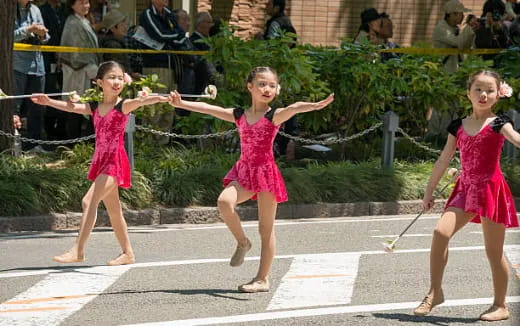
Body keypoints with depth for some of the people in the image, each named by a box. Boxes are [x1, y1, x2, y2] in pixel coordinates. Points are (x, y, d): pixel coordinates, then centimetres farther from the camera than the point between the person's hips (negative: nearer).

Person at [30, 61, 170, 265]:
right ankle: (128, 254, 22)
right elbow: (71, 107, 17)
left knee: (89, 200, -19)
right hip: (100, 161, 7)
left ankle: (78, 250, -20)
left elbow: (141, 101, -26)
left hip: (115, 162, -7)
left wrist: (159, 98, -44)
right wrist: (49, 102, 14)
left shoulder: (123, 106, -8)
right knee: (113, 209, 12)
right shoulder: (94, 108, 9)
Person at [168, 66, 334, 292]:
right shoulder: (238, 115, 8)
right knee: (224, 201, -26)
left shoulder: (275, 116, -5)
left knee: (266, 229, 1)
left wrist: (315, 105, -44)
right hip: (243, 171, 3)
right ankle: (242, 242, -2)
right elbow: (208, 109, 13)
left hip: (266, 172, -3)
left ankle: (262, 279, 7)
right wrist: (181, 104, 14)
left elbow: (294, 108, -26)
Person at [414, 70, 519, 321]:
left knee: (493, 251, 1)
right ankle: (434, 293, -7)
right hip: (465, 188, 4)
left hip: (491, 188, -4)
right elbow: (443, 160, 16)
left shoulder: (498, 123, -2)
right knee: (441, 232, -16)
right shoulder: (458, 126, 11)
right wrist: (429, 192, 18)